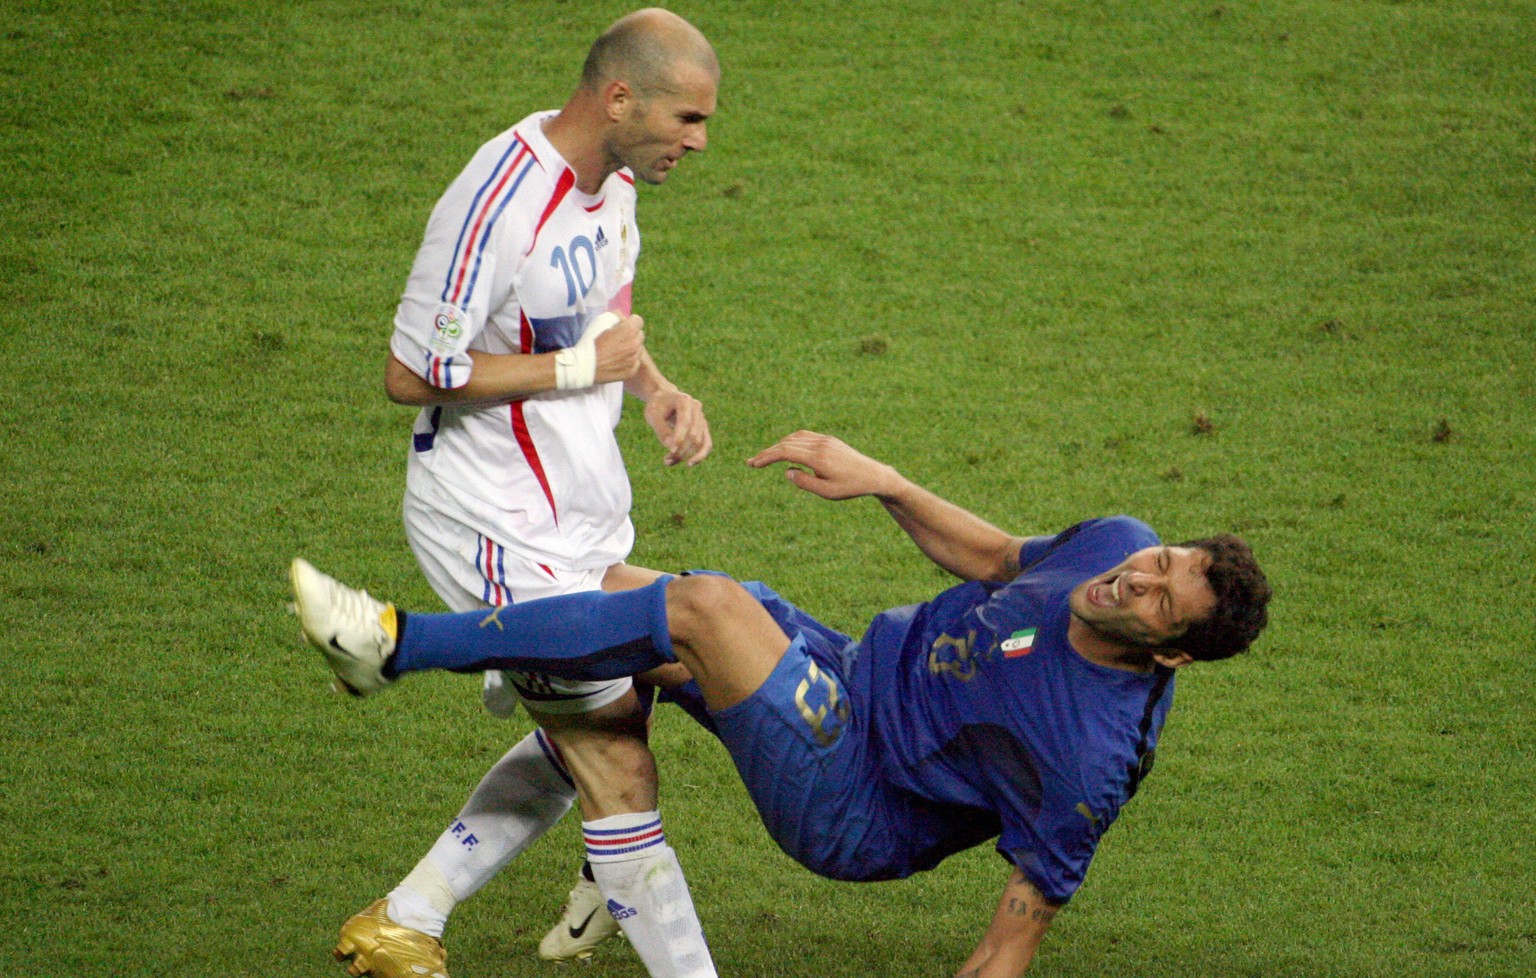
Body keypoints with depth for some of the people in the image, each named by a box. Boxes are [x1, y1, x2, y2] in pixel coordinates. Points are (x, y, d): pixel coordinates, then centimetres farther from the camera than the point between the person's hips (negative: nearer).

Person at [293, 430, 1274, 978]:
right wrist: (880, 480, 0)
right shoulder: (1118, 541, -10)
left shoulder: (1093, 756, -30)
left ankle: (398, 644, -18)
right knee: (621, 596, 11)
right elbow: (994, 557, 11)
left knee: (704, 604, -27)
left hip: (852, 811, -9)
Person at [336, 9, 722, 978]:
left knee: (582, 743, 16)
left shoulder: (612, 176, 3)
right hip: (501, 528, -9)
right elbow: (412, 373, -21)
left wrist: (658, 389, 2)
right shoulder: (496, 206, -26)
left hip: (587, 511, 9)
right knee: (614, 759, -6)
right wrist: (582, 368, -19)